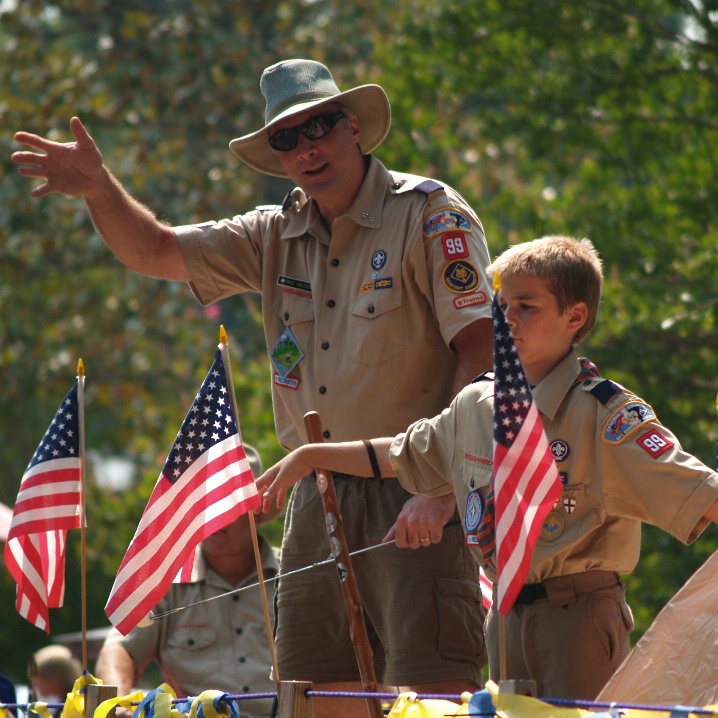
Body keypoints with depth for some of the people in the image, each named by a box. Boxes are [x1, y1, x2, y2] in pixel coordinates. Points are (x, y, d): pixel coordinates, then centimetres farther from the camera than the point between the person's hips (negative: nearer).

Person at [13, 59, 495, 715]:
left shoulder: (430, 215, -4)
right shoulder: (276, 236, 15)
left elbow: (481, 352, -11)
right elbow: (154, 251, 14)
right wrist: (99, 187, -8)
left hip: (412, 496, -6)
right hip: (320, 499, 6)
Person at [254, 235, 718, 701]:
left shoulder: (602, 412, -11)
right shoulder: (475, 408, 10)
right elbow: (404, 454, 29)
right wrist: (309, 457, 31)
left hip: (579, 612, -7)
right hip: (507, 616, 7)